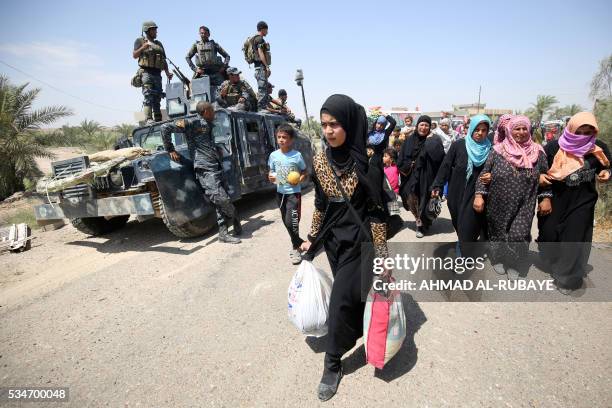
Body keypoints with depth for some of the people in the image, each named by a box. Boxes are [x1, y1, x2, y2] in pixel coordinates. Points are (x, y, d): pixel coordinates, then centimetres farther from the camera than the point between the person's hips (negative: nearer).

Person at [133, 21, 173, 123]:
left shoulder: (159, 43, 23)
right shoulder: (140, 40, 9)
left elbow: (164, 60, 22)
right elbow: (134, 55, -1)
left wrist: (167, 72, 7)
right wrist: (144, 47, -15)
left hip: (157, 74, 5)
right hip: (146, 73, -5)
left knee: (157, 99, 3)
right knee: (148, 97, -16)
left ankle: (158, 121, 4)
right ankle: (148, 119, -21)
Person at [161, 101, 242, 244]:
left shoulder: (208, 125, 21)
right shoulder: (192, 123, -3)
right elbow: (165, 127, -6)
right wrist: (170, 150, -3)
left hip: (216, 167, 8)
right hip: (205, 168, -8)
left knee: (221, 201, 3)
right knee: (220, 198, -16)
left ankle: (223, 232, 9)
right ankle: (234, 217, 10)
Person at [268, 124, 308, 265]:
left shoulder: (297, 155, -11)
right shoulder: (273, 155, -1)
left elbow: (304, 172, -1)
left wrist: (299, 180, -19)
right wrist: (271, 177, -11)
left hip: (294, 193, -5)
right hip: (280, 192, 5)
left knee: (291, 221, -12)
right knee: (286, 221, 14)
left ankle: (296, 247, 8)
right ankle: (299, 242, 33)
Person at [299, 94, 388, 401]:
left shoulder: (366, 163, -18)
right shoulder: (320, 161, -3)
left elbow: (376, 210, -13)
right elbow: (320, 205, 7)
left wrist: (381, 251, -12)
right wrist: (312, 238, 10)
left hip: (358, 240, -5)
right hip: (334, 239, 5)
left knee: (342, 298, -1)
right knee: (350, 292, 20)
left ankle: (333, 363, 18)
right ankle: (360, 330, 49)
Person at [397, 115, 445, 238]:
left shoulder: (434, 139, -4)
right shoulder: (410, 140, 5)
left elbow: (438, 155, -23)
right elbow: (401, 157, 8)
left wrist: (430, 140, -14)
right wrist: (406, 167, -7)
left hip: (426, 177, -3)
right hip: (411, 176, 3)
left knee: (424, 200, 4)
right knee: (411, 199, 3)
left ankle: (422, 225, 23)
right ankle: (420, 221, 29)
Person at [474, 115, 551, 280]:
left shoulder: (537, 152, 1)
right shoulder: (498, 151, -4)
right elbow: (484, 174, -3)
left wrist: (546, 198, 3)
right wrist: (479, 195, -12)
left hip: (524, 206, 1)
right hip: (498, 205, 0)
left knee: (519, 235, -5)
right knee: (498, 232, 12)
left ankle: (513, 264, 22)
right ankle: (497, 259, 39)